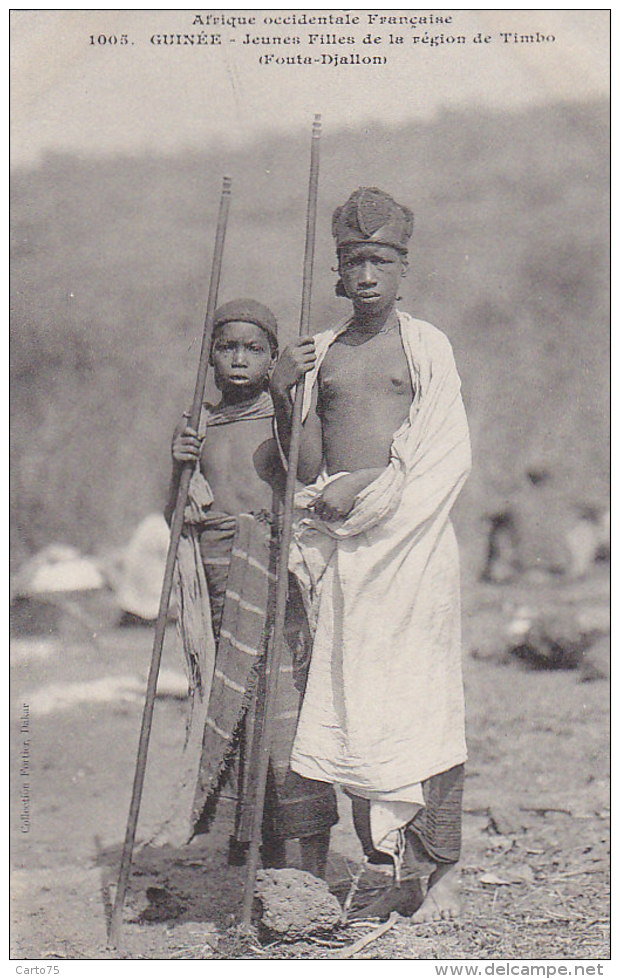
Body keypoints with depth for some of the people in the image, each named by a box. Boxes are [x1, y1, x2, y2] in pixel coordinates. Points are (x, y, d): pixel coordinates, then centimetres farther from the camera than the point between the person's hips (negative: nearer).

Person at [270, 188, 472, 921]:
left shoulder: (426, 347, 5)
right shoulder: (320, 353, 14)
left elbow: (447, 460, -3)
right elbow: (306, 468, 11)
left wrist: (367, 488, -11)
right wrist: (282, 395, -3)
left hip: (413, 539, -4)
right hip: (341, 544, 4)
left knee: (422, 701, -6)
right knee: (347, 701, 2)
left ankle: (443, 871, -1)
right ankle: (382, 861, 11)